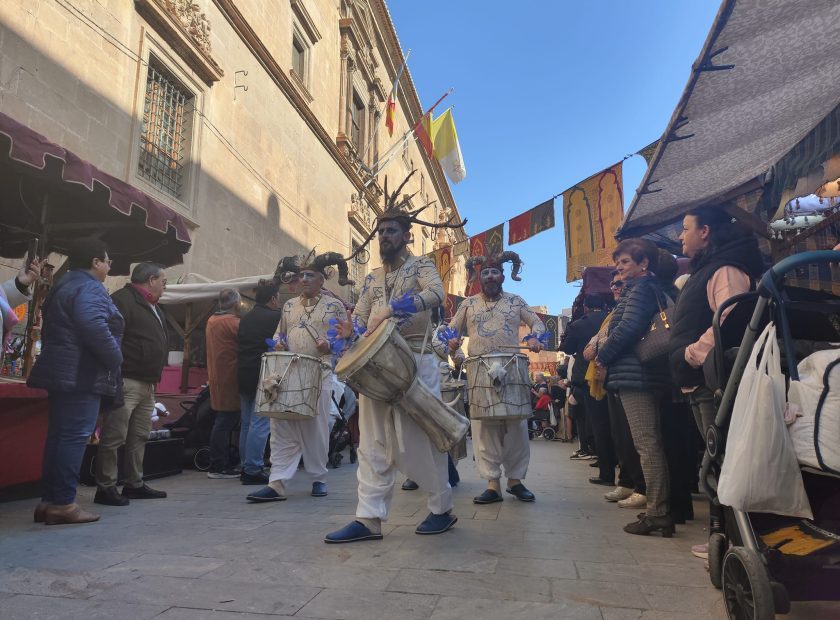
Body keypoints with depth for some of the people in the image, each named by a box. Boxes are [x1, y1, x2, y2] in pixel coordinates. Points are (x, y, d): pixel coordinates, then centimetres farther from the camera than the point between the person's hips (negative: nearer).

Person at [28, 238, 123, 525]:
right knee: (75, 436, -7)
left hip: (63, 372, 10)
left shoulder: (64, 286, 21)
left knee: (59, 435, 12)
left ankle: (49, 500, 17)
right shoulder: (89, 288, -12)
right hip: (82, 374, -10)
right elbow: (94, 329, -27)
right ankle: (63, 503, -4)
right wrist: (115, 359, -14)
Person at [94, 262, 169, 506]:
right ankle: (105, 488, 5)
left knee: (139, 437, 14)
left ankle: (134, 484, 23)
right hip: (127, 382, -10)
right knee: (114, 437, -3)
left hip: (147, 384, 10)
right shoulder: (122, 300, -10)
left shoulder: (153, 308, 21)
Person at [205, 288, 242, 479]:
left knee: (223, 421, 14)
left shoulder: (211, 321, 13)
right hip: (229, 378, -9)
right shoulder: (233, 323, -14)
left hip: (216, 376, 9)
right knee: (225, 422, -4)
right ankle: (218, 467, 1)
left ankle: (225, 463, 21)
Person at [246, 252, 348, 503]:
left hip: (320, 374, -3)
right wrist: (278, 343, 3)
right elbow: (278, 333, 25)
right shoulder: (289, 305, 17)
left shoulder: (334, 305, 4)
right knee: (282, 428, -2)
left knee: (317, 428, 4)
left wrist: (329, 347, -17)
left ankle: (318, 479, 20)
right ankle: (277, 484, -1)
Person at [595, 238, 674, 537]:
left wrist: (603, 356, -6)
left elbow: (627, 328, -18)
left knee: (646, 443, -9)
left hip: (635, 374, -10)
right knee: (651, 442, 12)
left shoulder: (640, 288, -7)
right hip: (648, 374, 10)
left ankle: (657, 512, -6)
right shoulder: (651, 289, 23)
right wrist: (607, 356, 13)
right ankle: (659, 508, 20)